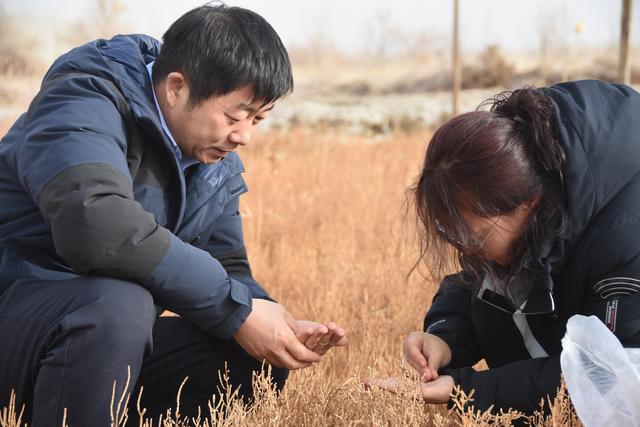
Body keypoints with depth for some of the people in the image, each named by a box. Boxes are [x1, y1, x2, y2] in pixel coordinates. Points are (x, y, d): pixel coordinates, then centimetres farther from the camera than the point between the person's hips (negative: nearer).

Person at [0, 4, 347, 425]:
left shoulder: (218, 162, 7)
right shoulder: (86, 104, -18)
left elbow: (226, 270, 12)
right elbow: (94, 223, -36)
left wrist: (277, 322, -12)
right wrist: (235, 309, -29)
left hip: (107, 339, 8)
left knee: (255, 357, -7)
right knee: (118, 302, -35)